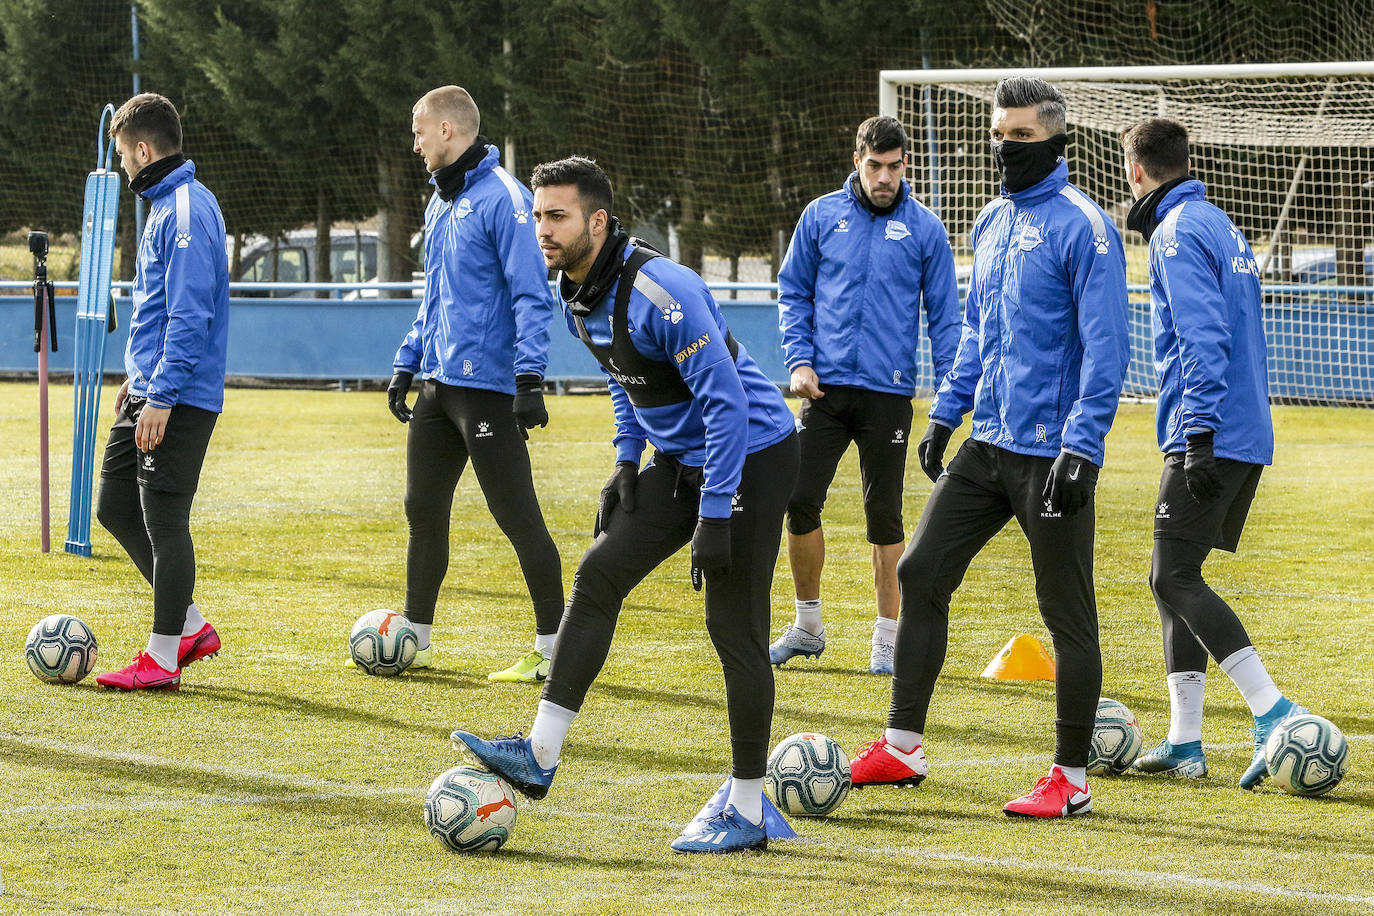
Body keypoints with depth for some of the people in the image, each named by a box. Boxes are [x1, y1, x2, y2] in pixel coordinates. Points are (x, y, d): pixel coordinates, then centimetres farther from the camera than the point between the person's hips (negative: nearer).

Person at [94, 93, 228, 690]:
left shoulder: (186, 213, -17)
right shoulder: (165, 204, 15)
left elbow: (190, 316, -23)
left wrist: (161, 397, -24)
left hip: (180, 400, -10)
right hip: (150, 389, 10)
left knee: (164, 520, -5)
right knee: (116, 507, 13)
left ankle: (163, 658, 2)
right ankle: (190, 625, 21)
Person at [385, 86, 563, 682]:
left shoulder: (501, 198, -13)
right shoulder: (440, 203, 16)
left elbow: (532, 296, -17)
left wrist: (530, 379, -23)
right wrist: (406, 365, 23)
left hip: (486, 385, -9)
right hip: (437, 386, 9)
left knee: (516, 515, -7)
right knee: (424, 509, 13)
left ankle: (553, 649, -2)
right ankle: (416, 639, 23)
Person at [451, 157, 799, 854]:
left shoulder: (657, 292, -27)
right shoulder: (579, 297, 2)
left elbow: (727, 400, -27)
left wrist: (714, 517, -27)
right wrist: (627, 462, 11)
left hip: (750, 455, -9)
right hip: (678, 461, 9)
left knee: (733, 627, -7)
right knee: (598, 575, -1)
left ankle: (748, 812, 2)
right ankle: (540, 756, -1)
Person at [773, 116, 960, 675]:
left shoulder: (924, 229, 2)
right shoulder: (822, 217, 5)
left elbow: (943, 315, 5)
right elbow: (793, 292, 11)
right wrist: (799, 358, -2)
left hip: (889, 392, -1)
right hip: (826, 386, 1)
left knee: (884, 515, 2)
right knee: (801, 501, -4)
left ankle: (888, 635, 12)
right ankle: (807, 625, 13)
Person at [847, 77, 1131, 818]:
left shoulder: (1081, 227, -13)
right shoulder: (993, 222, 13)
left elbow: (1105, 347, -17)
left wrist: (1081, 450, -22)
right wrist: (945, 415, 17)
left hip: (1050, 452, -8)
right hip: (987, 445, 8)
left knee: (1066, 612, -1)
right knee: (920, 574, 6)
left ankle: (1071, 779, 7)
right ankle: (902, 748, 13)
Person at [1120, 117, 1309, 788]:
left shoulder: (1178, 233, -10)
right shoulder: (1221, 227, 20)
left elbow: (1204, 338, -20)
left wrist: (1201, 434, -24)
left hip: (1208, 435, -10)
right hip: (1248, 436, 10)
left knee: (1174, 578, -11)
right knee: (1175, 579, 12)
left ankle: (1275, 714, -19)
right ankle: (1184, 742, 10)